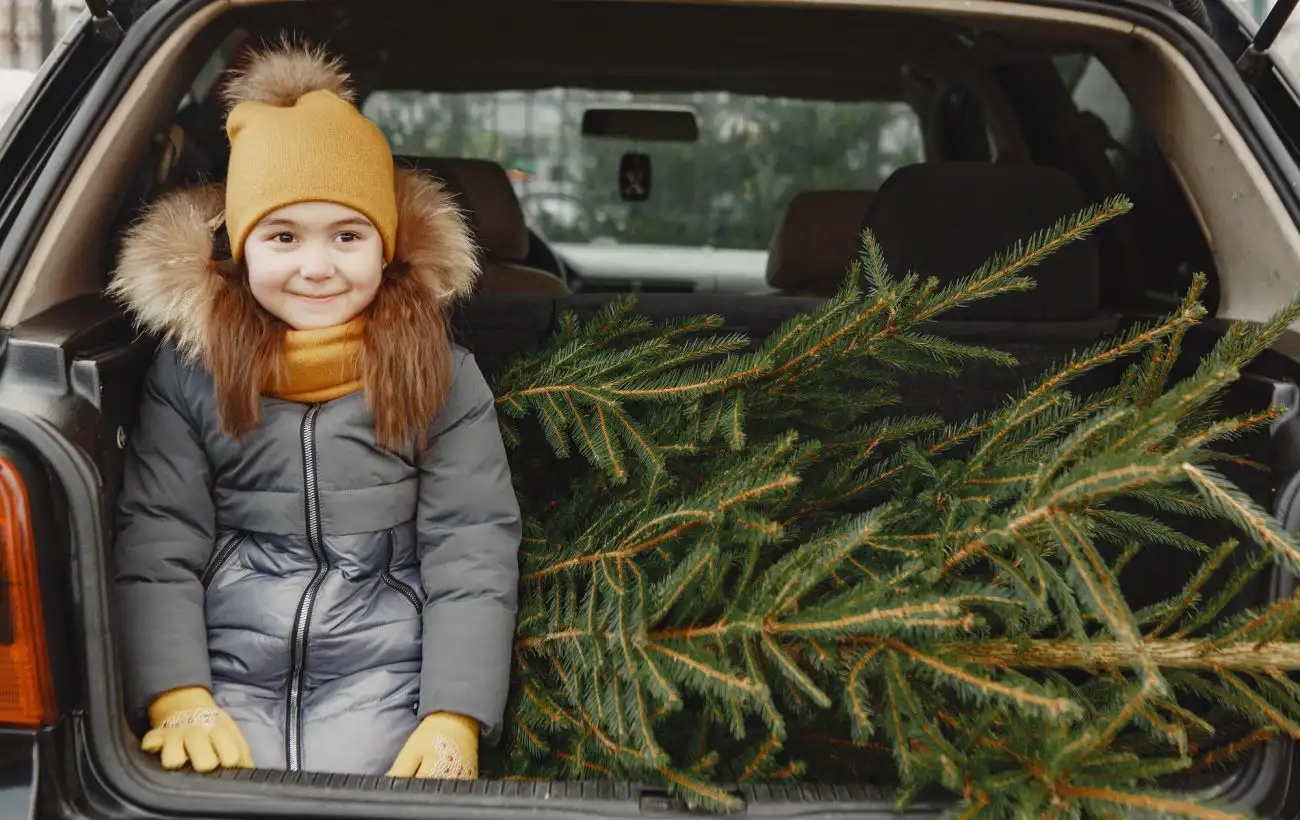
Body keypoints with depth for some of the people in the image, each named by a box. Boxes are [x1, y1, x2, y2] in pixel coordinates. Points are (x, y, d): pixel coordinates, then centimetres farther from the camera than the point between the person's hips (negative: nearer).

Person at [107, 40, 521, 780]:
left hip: (381, 673, -1)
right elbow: (155, 544, 0)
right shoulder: (189, 371, 4)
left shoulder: (443, 376, 1)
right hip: (227, 667, 1)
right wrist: (179, 701, -14)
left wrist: (454, 720, -16)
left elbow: (473, 553, -4)